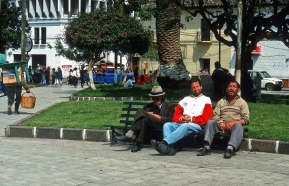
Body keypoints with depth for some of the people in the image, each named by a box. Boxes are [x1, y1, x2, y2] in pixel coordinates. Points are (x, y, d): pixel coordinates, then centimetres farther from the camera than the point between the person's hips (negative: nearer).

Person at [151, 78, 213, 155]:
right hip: (182, 123, 5)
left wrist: (192, 119, -11)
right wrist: (181, 118, -5)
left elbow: (205, 118, 1)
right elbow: (176, 115, 18)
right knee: (167, 125, -22)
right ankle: (169, 147, -45)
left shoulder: (206, 100, 15)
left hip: (197, 125, -5)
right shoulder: (186, 99, 26)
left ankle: (164, 142, -52)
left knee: (184, 126, -37)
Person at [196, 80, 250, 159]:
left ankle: (230, 149, -54)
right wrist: (220, 123, -13)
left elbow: (246, 119, 1)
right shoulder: (221, 101, 22)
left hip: (234, 126, -3)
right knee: (210, 122, -25)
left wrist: (233, 123, -16)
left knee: (238, 126, -36)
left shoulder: (242, 102, 13)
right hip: (222, 125, 3)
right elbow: (215, 115, 10)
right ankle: (206, 147, -37)